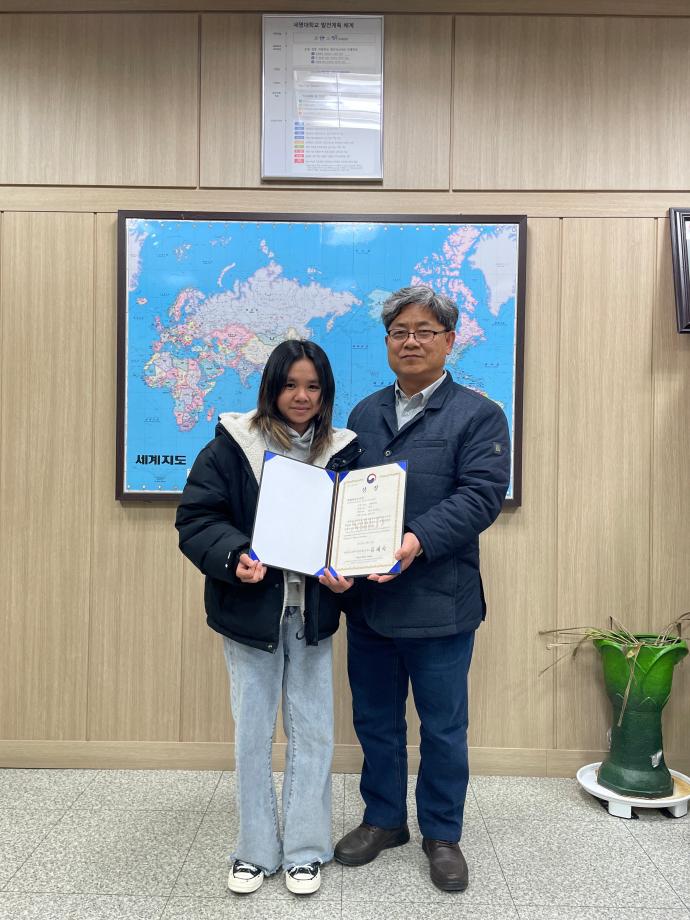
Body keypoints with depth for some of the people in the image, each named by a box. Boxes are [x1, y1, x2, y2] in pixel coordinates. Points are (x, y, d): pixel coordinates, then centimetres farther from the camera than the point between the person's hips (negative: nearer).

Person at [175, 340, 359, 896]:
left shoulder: (342, 452, 1)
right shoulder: (232, 445, -6)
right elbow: (196, 518, -7)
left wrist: (347, 573, -14)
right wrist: (235, 558, -24)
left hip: (312, 614, 2)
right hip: (250, 609, -1)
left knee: (314, 732, 10)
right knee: (252, 735, 12)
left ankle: (305, 849, 29)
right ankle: (257, 851, 30)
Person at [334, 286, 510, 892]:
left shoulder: (477, 414, -4)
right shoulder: (364, 414, 12)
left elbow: (481, 495, -15)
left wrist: (419, 541, -29)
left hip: (439, 601, -4)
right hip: (367, 596, 5)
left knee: (443, 726, 11)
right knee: (375, 720, 18)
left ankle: (442, 834, 33)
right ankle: (384, 820, 38)